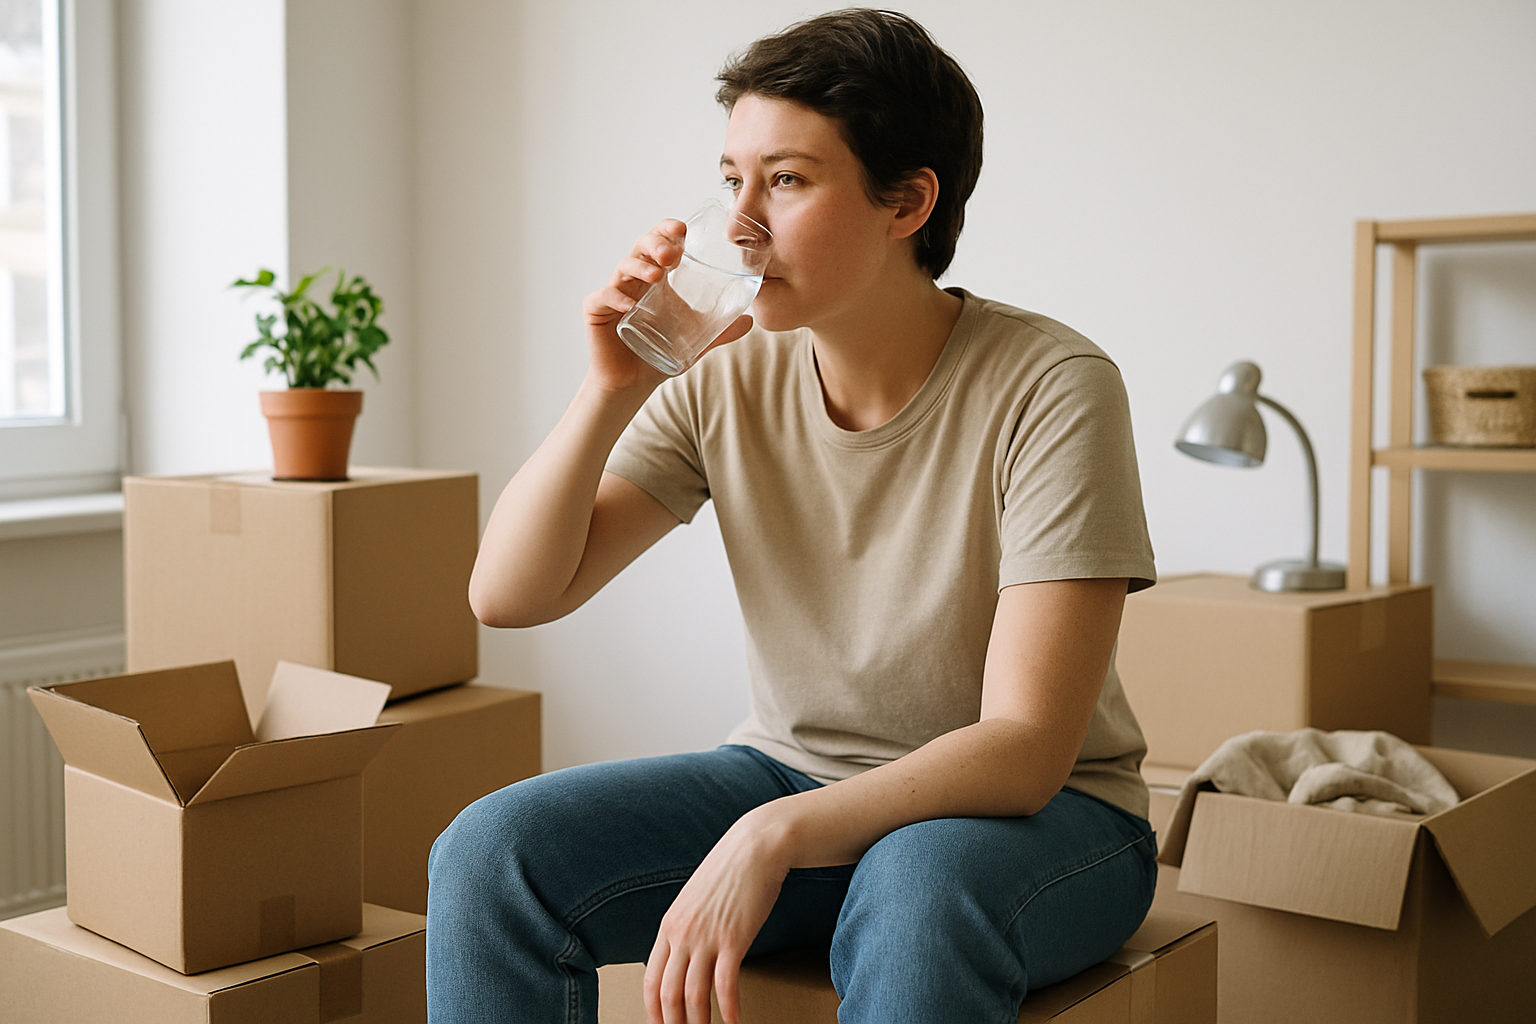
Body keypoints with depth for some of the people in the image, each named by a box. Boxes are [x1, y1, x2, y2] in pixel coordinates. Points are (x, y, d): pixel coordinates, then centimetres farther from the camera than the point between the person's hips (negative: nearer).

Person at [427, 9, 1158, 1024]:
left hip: (1042, 813, -4)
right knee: (489, 852, -17)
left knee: (917, 899, -39)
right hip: (793, 776, 4)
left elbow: (1023, 749, -24)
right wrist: (613, 389, -20)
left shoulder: (1053, 389, -19)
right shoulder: (726, 378, -6)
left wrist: (772, 837, -35)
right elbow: (507, 594, -7)